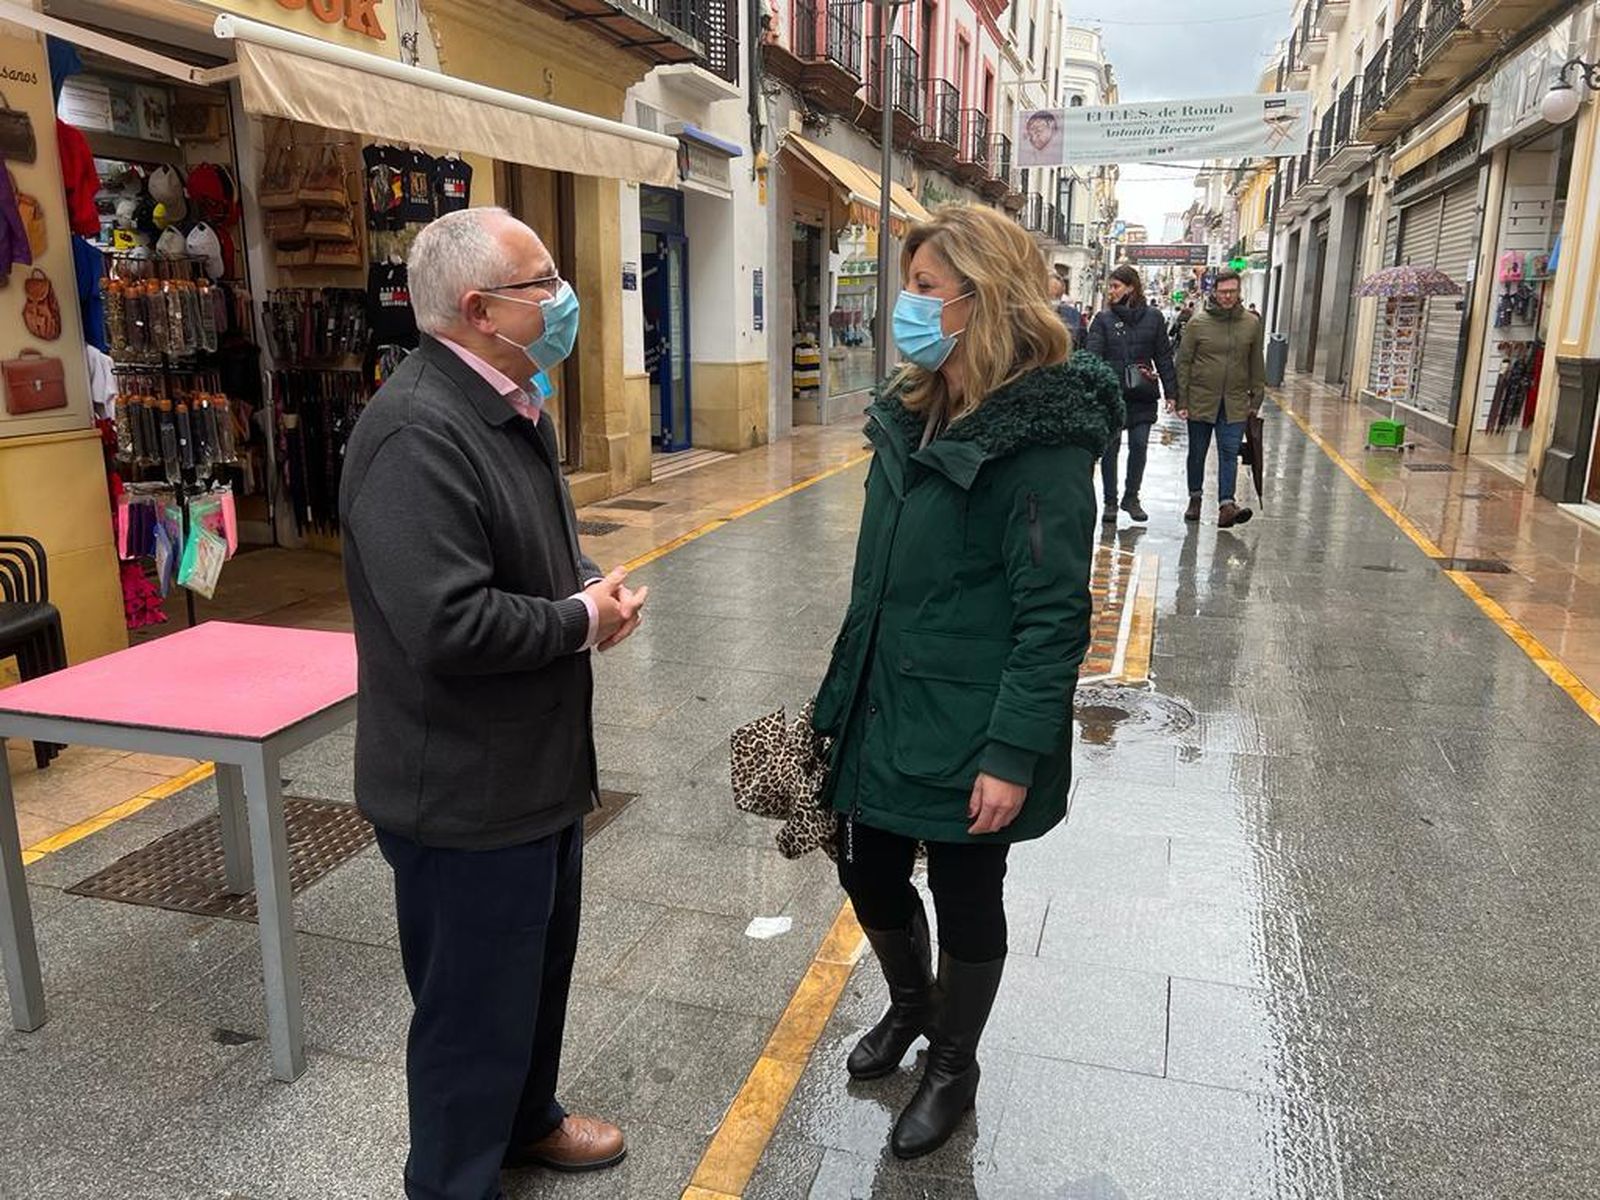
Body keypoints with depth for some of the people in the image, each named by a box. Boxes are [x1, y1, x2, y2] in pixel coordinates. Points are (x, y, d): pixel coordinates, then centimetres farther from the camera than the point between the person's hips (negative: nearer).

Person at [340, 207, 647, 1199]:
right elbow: (449, 624, -34)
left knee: (540, 965, 27)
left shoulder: (516, 406, 8)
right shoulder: (416, 432, -26)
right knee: (476, 1006, 10)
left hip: (539, 764, 10)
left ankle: (527, 1119, 50)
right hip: (467, 793, -10)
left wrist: (591, 587, -1)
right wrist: (583, 620, -19)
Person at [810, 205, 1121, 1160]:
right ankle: (910, 1006, 51)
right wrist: (846, 694, 16)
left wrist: (1014, 755, -22)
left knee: (967, 903, 13)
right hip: (883, 713, 8)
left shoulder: (1040, 438, -19)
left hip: (965, 734, -7)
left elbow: (1054, 616, -20)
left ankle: (952, 1066, 39)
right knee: (869, 875, 20)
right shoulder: (911, 416, 6)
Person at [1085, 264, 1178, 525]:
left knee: (1139, 445, 4)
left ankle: (1131, 497, 20)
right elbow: (1093, 356, -7)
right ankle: (1110, 501, 15)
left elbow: (1164, 357, 8)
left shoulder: (1153, 317, 5)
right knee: (1110, 447, 4)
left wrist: (1171, 391, 4)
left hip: (1143, 395, 1)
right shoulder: (1103, 319, 1)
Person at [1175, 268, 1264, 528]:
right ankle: (1195, 498, 28)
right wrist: (1182, 401, -5)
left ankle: (1226, 505, -11)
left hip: (1235, 404, 1)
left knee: (1229, 453, -7)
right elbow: (1183, 362, -1)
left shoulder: (1252, 323, 5)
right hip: (1201, 401, -1)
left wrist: (1256, 399, 8)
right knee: (1197, 453, 11)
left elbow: (1257, 365, 10)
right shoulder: (1198, 323, -2)